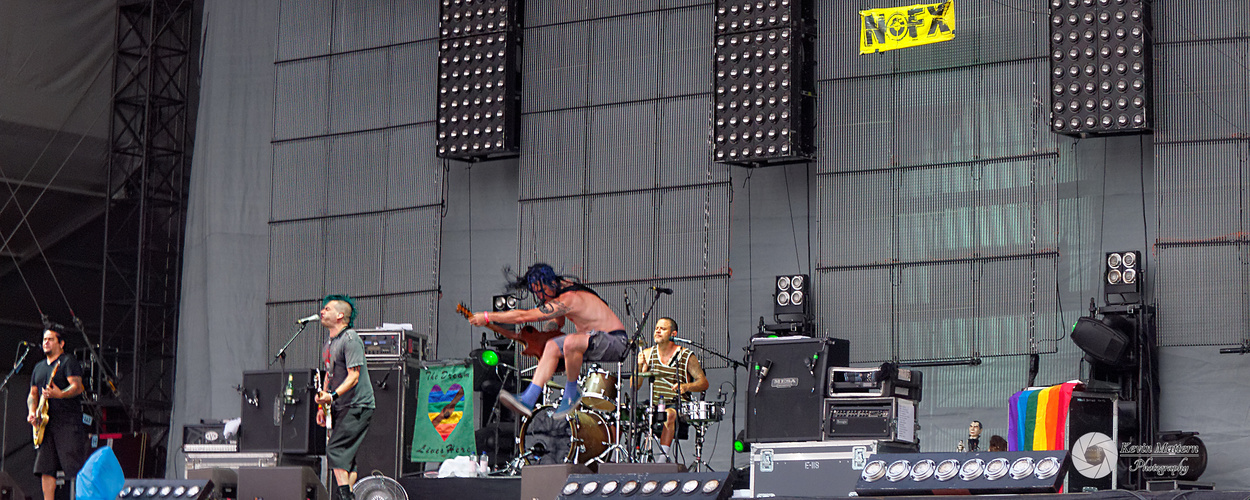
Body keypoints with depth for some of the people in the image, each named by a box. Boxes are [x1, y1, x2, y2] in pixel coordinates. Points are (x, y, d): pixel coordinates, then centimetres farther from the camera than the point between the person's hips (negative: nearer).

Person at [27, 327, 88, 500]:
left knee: (76, 467, -12)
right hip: (46, 424, 7)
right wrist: (32, 412, 5)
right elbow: (33, 394, 25)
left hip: (68, 423, -7)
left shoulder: (68, 361, -2)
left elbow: (77, 387, -14)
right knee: (45, 468, 1)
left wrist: (60, 394, -32)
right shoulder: (39, 368, 21)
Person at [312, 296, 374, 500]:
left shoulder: (350, 339, -14)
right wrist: (321, 406, 19)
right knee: (345, 456, 9)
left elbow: (354, 376, -21)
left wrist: (332, 395, -32)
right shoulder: (329, 342, 16)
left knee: (335, 449, -18)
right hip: (340, 406, 9)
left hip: (357, 405, -9)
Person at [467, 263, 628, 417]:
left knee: (570, 342, -34)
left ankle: (571, 392, -11)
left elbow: (524, 316, -23)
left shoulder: (567, 300, -23)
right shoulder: (564, 285, 7)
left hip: (615, 341, -10)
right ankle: (528, 400, -11)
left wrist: (487, 317, -17)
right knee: (552, 346, -3)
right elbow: (557, 320, 25)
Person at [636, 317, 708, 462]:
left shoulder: (686, 356, 1)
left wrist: (686, 387, -19)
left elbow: (704, 383, 1)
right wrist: (639, 367, -13)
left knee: (669, 414, -36)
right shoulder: (648, 354, 10)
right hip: (654, 405, 4)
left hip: (678, 406, -4)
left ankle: (663, 456, -39)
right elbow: (634, 386, 6)